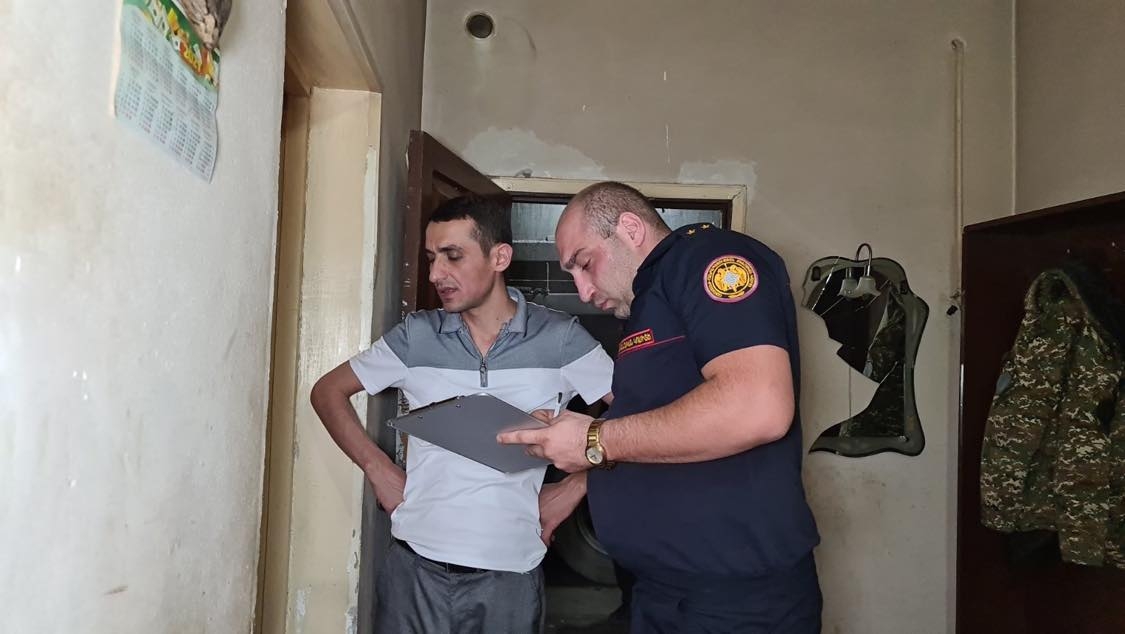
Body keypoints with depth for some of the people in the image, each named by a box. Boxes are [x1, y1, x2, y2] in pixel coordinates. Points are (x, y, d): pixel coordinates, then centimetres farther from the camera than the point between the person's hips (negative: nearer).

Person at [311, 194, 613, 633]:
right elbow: (328, 391, 10)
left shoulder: (558, 338, -5)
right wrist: (378, 469, 1)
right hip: (416, 565, 2)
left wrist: (574, 488, -5)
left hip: (511, 570, -1)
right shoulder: (416, 336, 1)